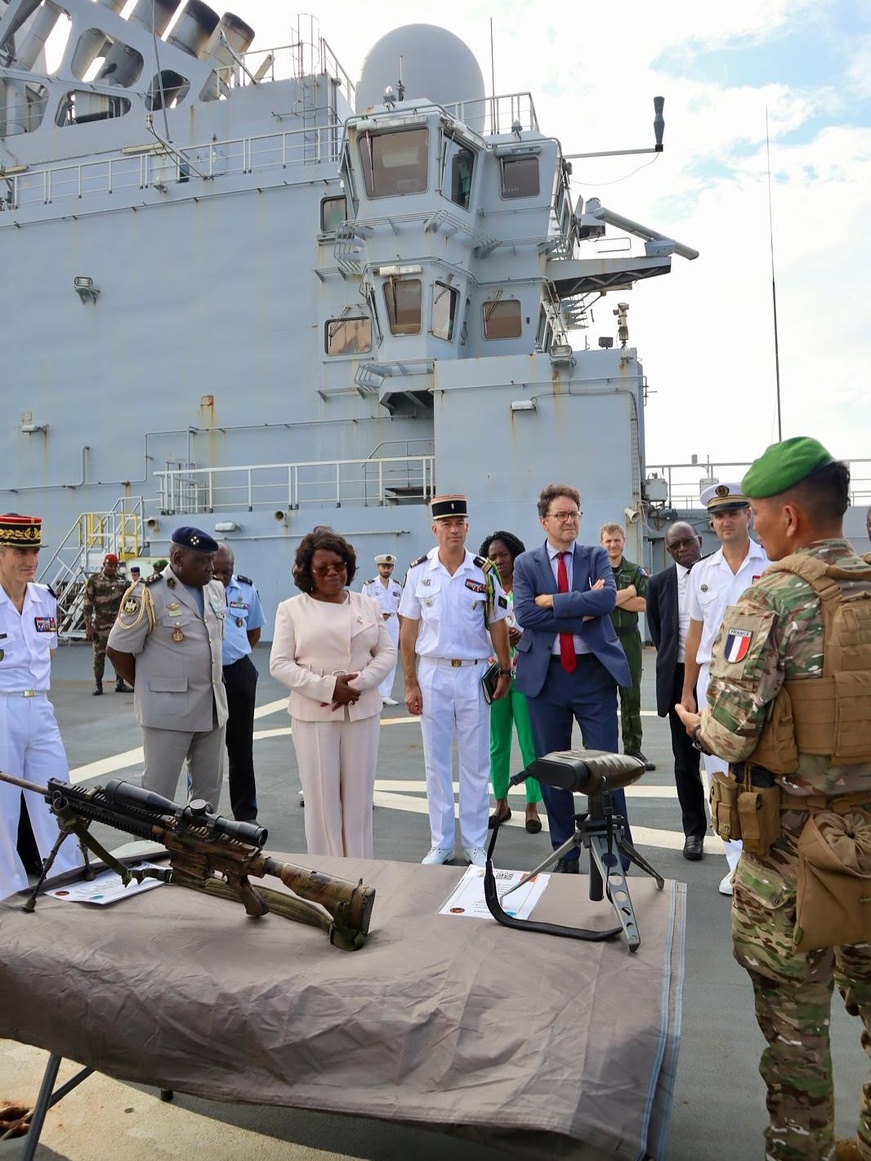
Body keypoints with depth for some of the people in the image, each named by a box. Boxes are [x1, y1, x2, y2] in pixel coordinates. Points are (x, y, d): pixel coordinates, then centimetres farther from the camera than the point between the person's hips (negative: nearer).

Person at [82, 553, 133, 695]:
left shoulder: (122, 579, 7)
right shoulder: (93, 580, -2)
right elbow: (87, 604, -2)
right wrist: (88, 626, -7)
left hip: (119, 623, 3)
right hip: (100, 624, -3)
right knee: (99, 654, 1)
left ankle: (120, 683, 13)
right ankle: (98, 684, 10)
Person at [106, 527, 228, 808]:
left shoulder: (216, 589, 7)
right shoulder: (148, 594, -14)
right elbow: (117, 650, -9)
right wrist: (149, 688, -2)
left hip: (212, 707, 7)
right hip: (168, 710, -6)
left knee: (209, 788, 16)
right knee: (158, 792, 3)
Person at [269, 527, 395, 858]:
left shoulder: (367, 605, 8)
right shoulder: (291, 609, 1)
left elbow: (387, 653, 6)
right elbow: (279, 664, -4)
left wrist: (358, 684, -11)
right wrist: (326, 687, -15)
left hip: (362, 711, 2)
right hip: (313, 714, -2)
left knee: (359, 795, 8)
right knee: (321, 796, 3)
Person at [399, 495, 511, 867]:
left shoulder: (484, 571, -2)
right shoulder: (419, 570, -1)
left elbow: (497, 625, 5)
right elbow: (408, 630, 1)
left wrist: (505, 671, 2)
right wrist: (410, 683, -1)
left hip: (473, 672, 0)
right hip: (431, 673, 1)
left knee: (475, 762, 7)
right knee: (436, 761, 9)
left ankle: (474, 842, 20)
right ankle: (440, 843, 22)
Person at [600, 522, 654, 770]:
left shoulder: (636, 571, 7)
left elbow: (644, 604, -6)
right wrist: (629, 591, -12)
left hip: (628, 639, 2)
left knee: (632, 696, 7)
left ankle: (633, 750, 16)